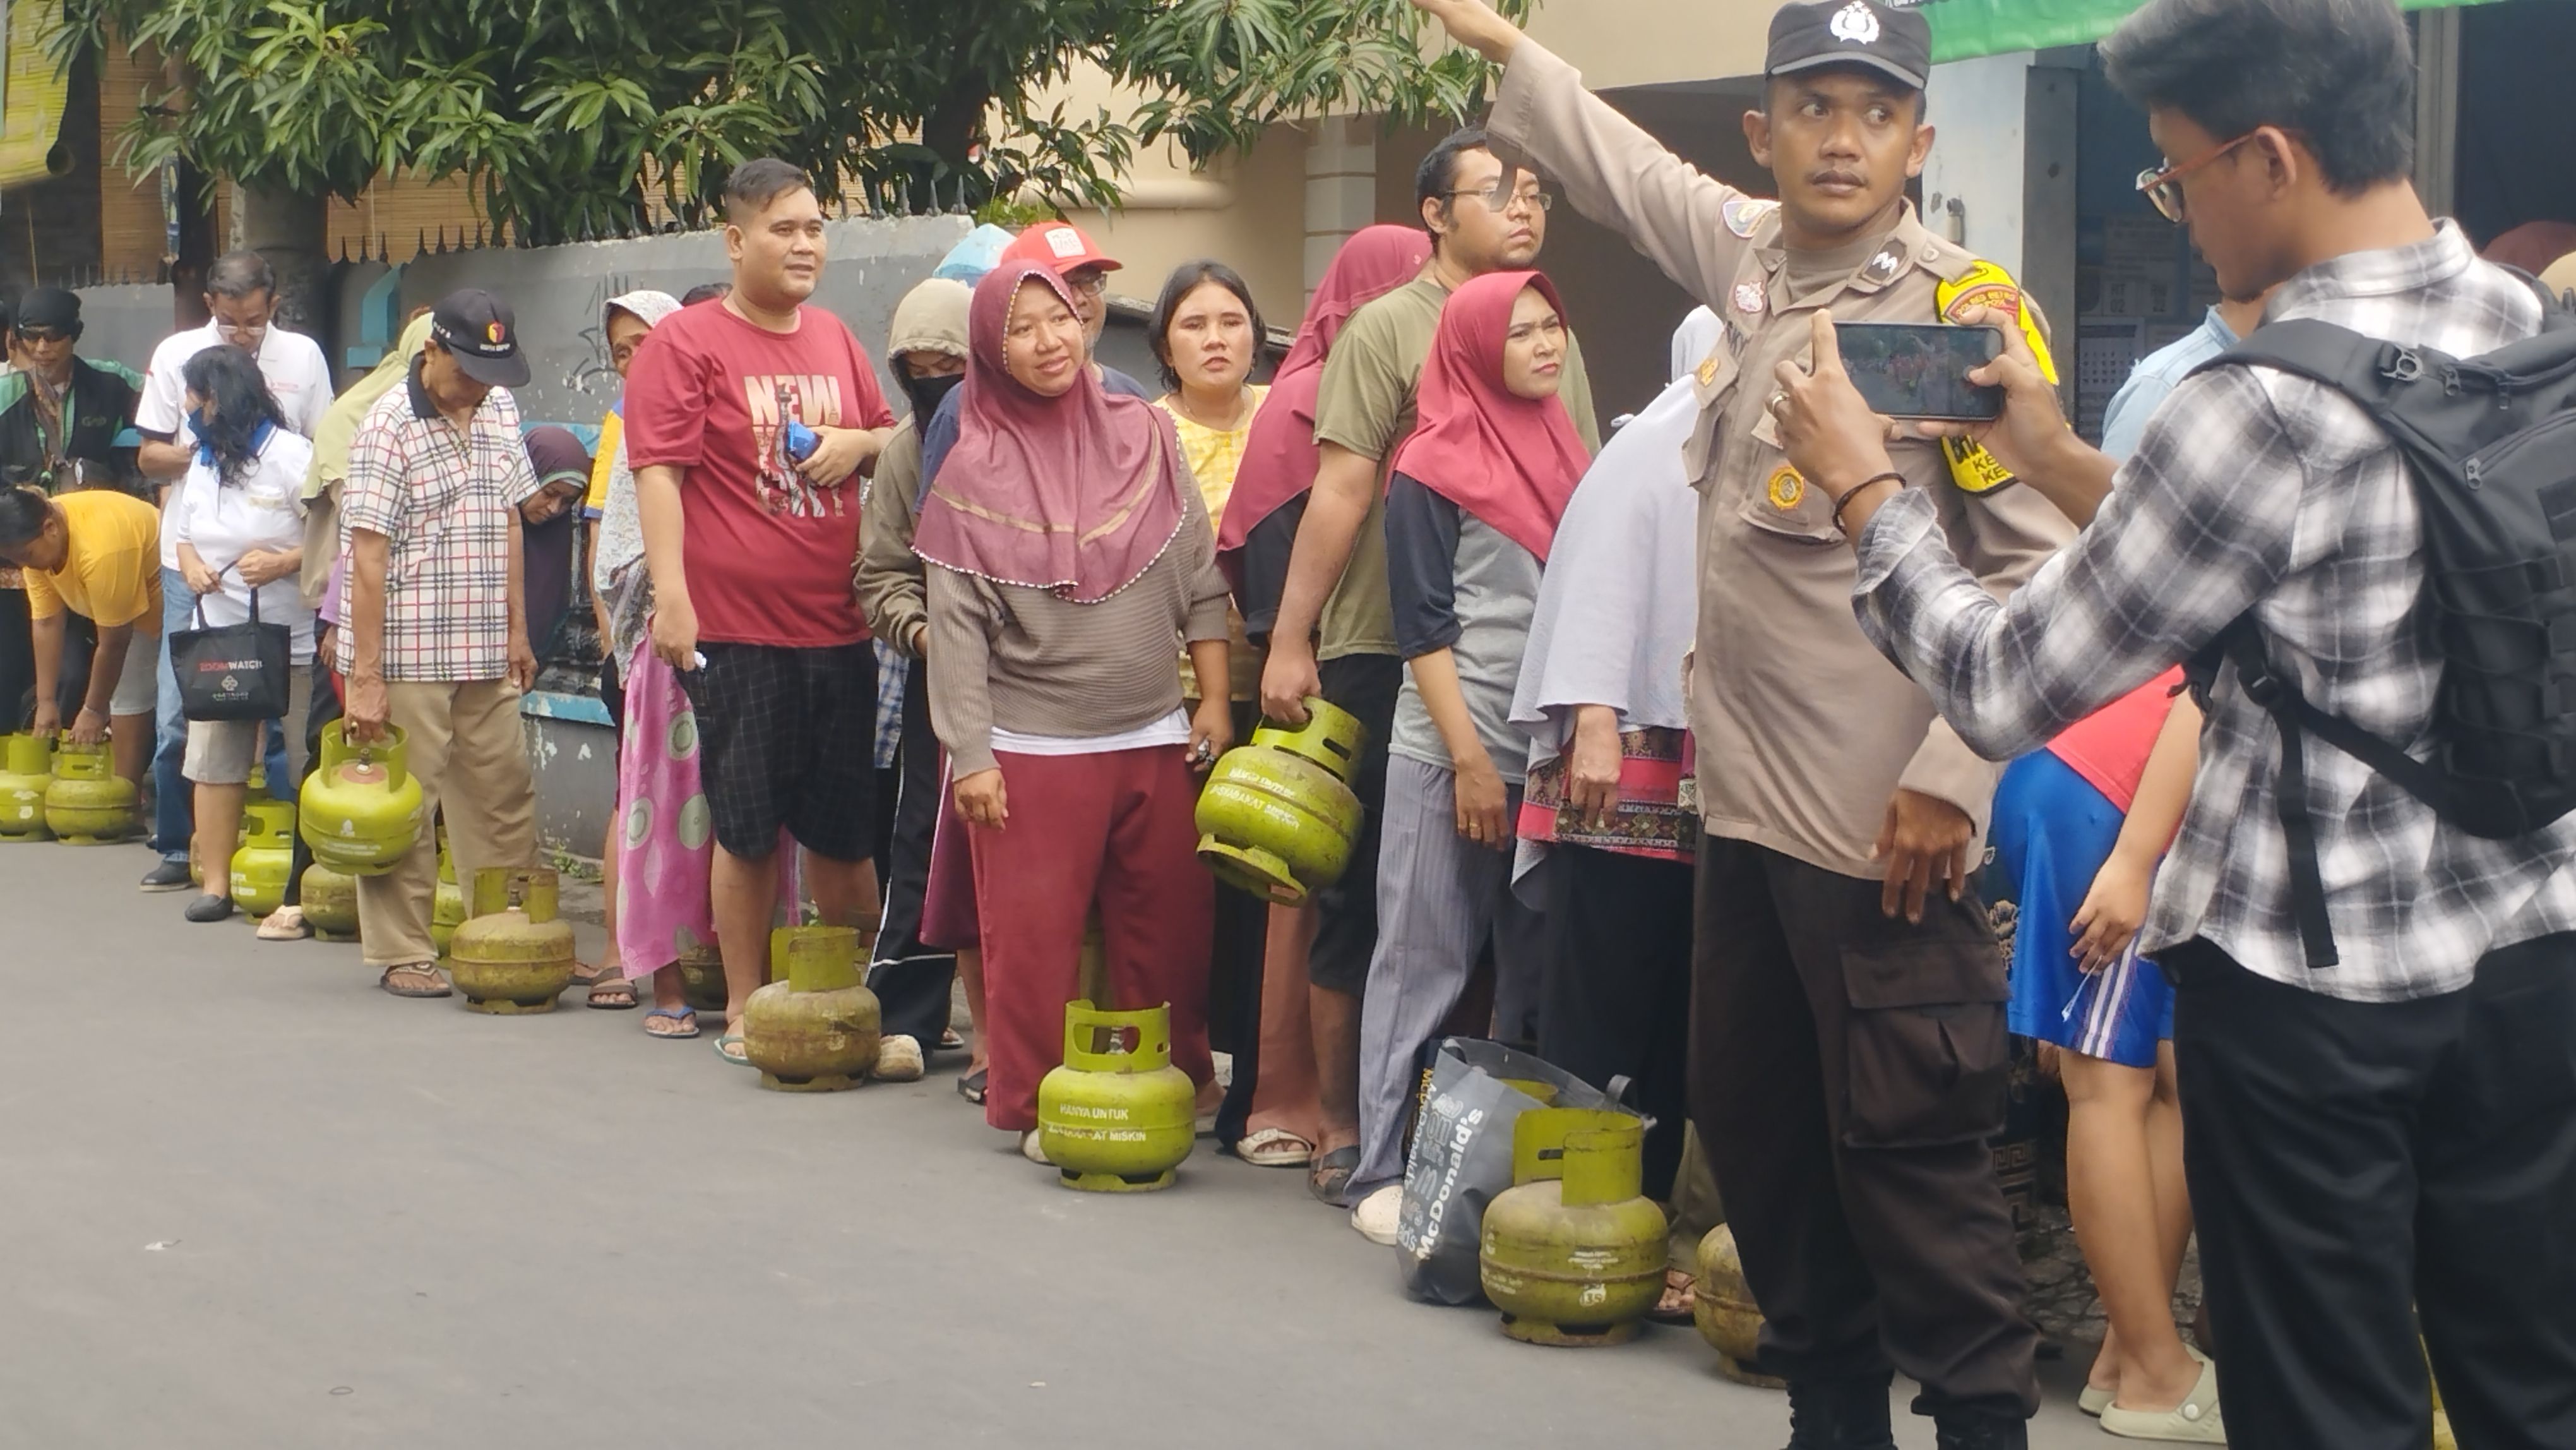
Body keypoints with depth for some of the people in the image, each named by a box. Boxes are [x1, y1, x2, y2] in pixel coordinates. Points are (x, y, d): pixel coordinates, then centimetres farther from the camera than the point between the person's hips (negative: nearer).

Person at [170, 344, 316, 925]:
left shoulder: (292, 458, -10)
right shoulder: (203, 463, 15)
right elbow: (185, 535, 23)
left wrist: (284, 562, -23)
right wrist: (191, 566, 1)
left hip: (290, 642, -7)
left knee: (300, 768, -2)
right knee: (214, 765, 5)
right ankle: (216, 883, 10)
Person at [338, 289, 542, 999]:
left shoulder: (499, 410, 10)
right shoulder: (390, 427, -11)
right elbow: (368, 557, -13)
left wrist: (516, 632, 16)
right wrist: (365, 677, -16)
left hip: (484, 653, 6)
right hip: (406, 655, -6)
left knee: (505, 799, 9)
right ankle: (401, 955, 10)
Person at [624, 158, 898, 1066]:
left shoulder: (835, 340, 13)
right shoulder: (687, 343, -4)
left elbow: (892, 437, 26)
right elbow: (658, 472, -11)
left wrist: (861, 443, 2)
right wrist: (671, 595, -20)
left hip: (840, 628, 5)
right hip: (736, 632, -5)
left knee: (843, 826, 11)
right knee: (748, 829, 3)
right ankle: (745, 1009, 16)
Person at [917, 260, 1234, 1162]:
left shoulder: (1145, 435, 5)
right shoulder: (974, 472, -2)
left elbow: (1201, 581, 8)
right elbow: (957, 626, -4)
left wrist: (1214, 700, 4)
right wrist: (971, 756, -8)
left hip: (1156, 740, 3)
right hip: (1035, 747, -3)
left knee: (1168, 931, 6)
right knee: (1034, 935, -1)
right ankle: (1038, 1106, 11)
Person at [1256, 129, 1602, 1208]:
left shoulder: (1549, 336, 11)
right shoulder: (1388, 328, -3)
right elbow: (1341, 492, -8)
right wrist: (1290, 643, -10)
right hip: (1384, 659, -4)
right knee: (1364, 900, 2)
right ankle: (1342, 1130, 11)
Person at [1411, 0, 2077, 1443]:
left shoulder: (1961, 310, -12)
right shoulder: (1747, 255, 7)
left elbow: (2037, 568, -14)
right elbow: (1625, 166, 27)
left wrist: (1956, 776, -18)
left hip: (1885, 830, -8)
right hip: (1745, 800, 8)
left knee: (1908, 1149, -3)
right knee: (1754, 1121, 16)